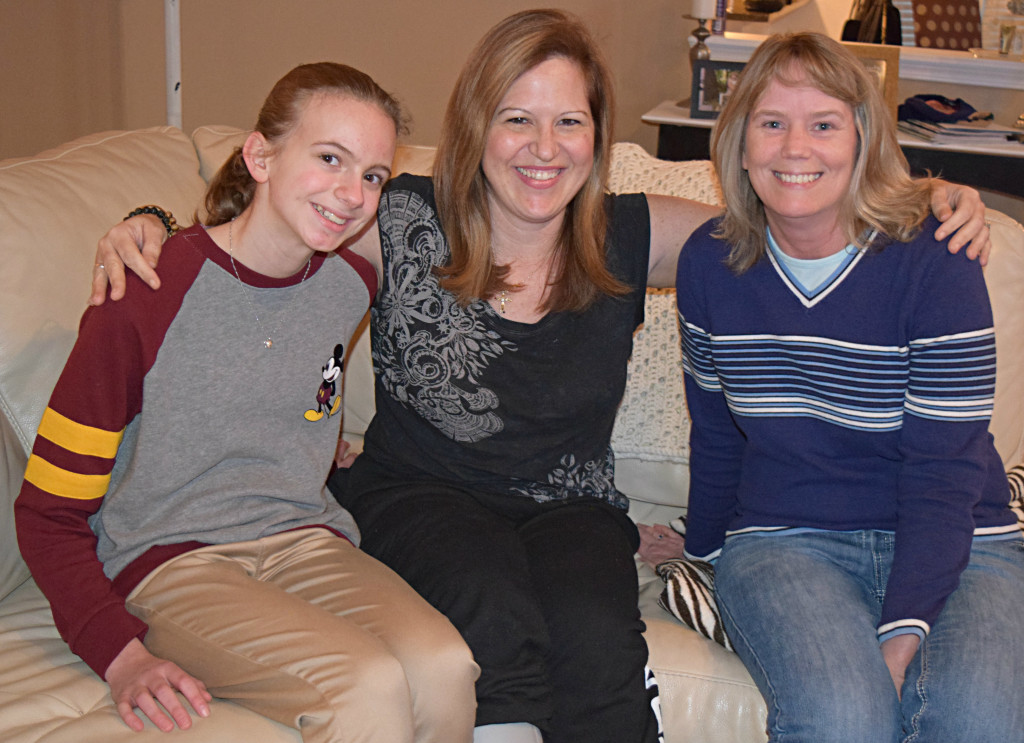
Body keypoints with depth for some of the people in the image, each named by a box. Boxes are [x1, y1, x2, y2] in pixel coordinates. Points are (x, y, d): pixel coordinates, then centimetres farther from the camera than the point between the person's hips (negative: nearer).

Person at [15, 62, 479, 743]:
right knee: (368, 683, -31)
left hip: (304, 539, 5)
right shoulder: (143, 303, -12)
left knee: (445, 666, -27)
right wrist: (120, 653, -18)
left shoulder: (352, 284, 4)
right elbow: (48, 512, -7)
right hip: (170, 561, -5)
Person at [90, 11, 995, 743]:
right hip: (418, 494, -1)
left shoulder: (632, 239, 1)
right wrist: (148, 224, -12)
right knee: (499, 613, -34)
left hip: (570, 506, 2)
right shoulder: (402, 225, -4)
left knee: (596, 636, -30)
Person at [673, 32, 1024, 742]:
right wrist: (704, 553, 25)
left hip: (956, 543, -1)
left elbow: (944, 475, -12)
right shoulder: (709, 264, 1)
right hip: (782, 542, 1)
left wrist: (899, 639, -22)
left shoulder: (934, 261, -9)